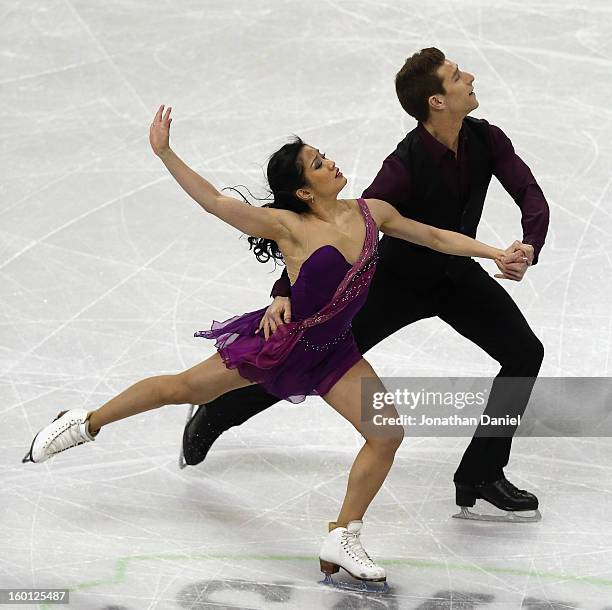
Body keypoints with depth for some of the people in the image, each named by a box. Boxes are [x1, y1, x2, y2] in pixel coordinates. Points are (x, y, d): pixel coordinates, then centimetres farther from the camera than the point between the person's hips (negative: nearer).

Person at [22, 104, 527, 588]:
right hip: (280, 340, -5)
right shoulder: (289, 226, -20)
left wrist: (495, 253, 0)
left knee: (388, 434, -5)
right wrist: (165, 153, -33)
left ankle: (343, 540, 10)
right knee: (183, 389, 5)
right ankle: (86, 423, 28)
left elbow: (436, 238, 6)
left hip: (333, 351, 5)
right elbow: (215, 202, -26)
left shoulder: (372, 212, -6)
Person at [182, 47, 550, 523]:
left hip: (458, 274, 5)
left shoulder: (485, 139, -18)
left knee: (525, 354, -9)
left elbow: (532, 197, -18)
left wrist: (529, 249, -40)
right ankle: (211, 417, 25)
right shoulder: (406, 166, -35)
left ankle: (480, 481, -2)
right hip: (400, 279, -5)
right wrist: (286, 292, -43)